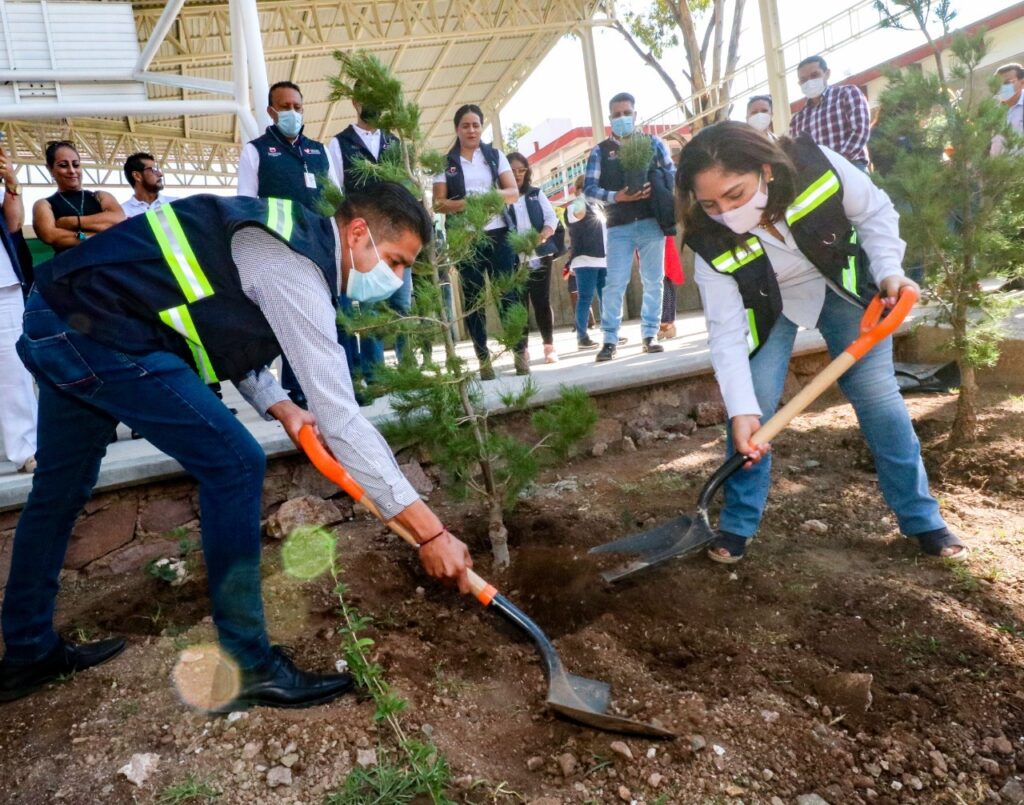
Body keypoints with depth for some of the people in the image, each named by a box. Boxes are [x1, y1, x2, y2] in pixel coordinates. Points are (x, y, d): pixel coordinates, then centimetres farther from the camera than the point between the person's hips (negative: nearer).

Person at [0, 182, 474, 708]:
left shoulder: (289, 237, 9)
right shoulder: (295, 271, -20)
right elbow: (338, 416, -25)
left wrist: (280, 407, 1)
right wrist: (429, 530, -23)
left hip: (56, 312, 11)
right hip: (97, 332, -11)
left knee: (60, 488, 21)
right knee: (233, 464, -12)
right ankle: (249, 668, -1)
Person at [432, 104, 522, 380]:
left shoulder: (495, 155, 10)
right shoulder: (446, 163, 7)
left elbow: (514, 193, 5)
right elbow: (439, 204, 0)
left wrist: (494, 195, -16)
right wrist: (466, 204, -17)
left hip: (497, 233, 0)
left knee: (509, 292, -4)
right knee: (473, 297, 2)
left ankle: (520, 353, 0)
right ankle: (483, 358, 6)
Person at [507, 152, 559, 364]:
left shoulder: (537, 194, 14)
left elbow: (552, 218, 6)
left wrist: (542, 236, -15)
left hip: (540, 255, 2)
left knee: (542, 300, 1)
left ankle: (549, 345, 8)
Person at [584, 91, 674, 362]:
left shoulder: (653, 143, 13)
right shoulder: (600, 151, 9)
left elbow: (672, 174, 9)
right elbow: (589, 187, 0)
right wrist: (615, 196, -16)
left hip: (652, 222, 2)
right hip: (619, 226, -1)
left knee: (653, 281, 2)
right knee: (614, 284, -7)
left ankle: (649, 335, 9)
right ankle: (609, 340, -3)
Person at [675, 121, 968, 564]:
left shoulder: (817, 167, -34)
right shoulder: (712, 247, -32)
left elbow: (875, 213, -14)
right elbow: (727, 332, -30)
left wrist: (888, 270, -29)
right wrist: (741, 410, -38)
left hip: (841, 285, 1)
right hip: (769, 304, 0)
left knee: (879, 397, 1)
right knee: (752, 413, -11)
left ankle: (922, 519, 18)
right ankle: (737, 526, 8)